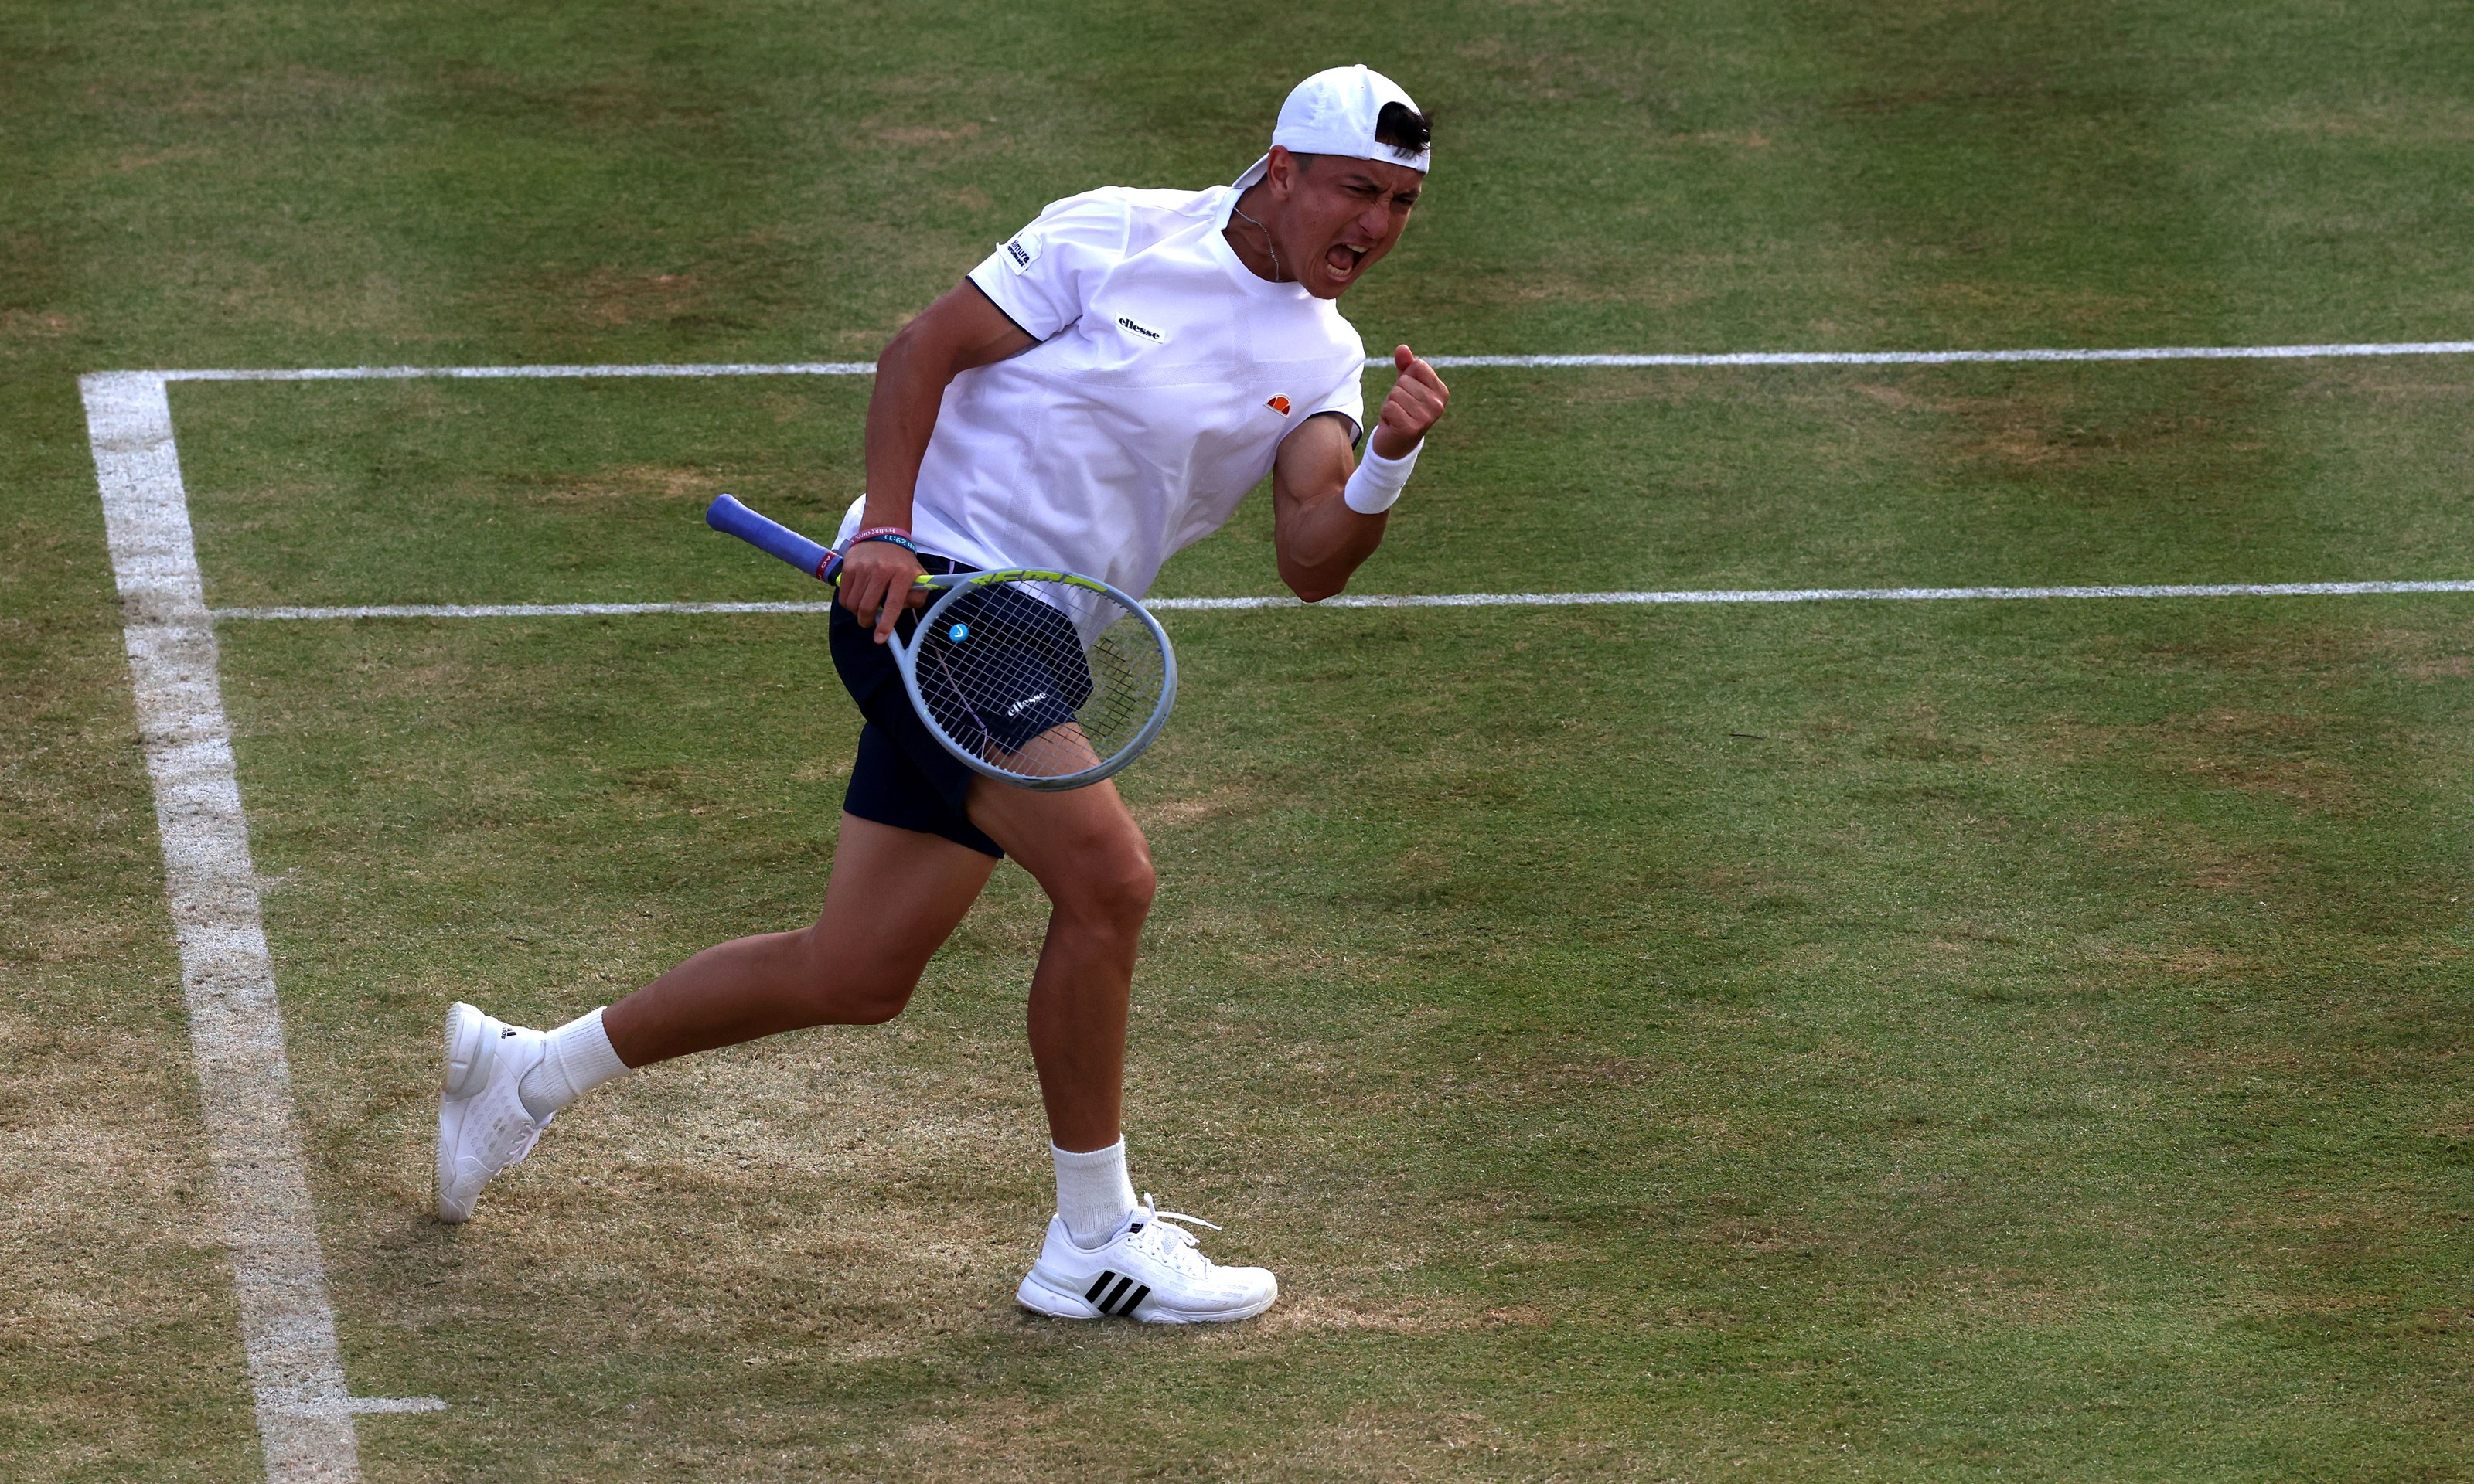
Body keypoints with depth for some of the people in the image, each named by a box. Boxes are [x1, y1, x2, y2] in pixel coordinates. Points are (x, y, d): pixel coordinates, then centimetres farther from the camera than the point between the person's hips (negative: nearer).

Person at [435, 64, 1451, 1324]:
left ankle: (530, 1071, 27)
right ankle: (1093, 1244, -11)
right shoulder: (1115, 237, -7)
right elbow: (923, 351, -4)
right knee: (1105, 874, -21)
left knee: (854, 980, 9)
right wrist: (887, 527, -15)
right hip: (928, 588, -8)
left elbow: (1312, 564, -5)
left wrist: (1388, 463, -24)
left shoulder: (1320, 359, 8)